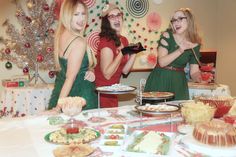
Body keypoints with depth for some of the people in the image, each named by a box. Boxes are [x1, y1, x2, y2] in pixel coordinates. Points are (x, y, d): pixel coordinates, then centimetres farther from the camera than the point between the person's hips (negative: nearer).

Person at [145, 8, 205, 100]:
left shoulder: (195, 44, 0)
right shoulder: (167, 36, -7)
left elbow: (194, 71, 2)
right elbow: (162, 62, -16)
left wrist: (198, 77, -20)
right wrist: (180, 50, -25)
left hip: (178, 82, 2)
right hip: (160, 80, -2)